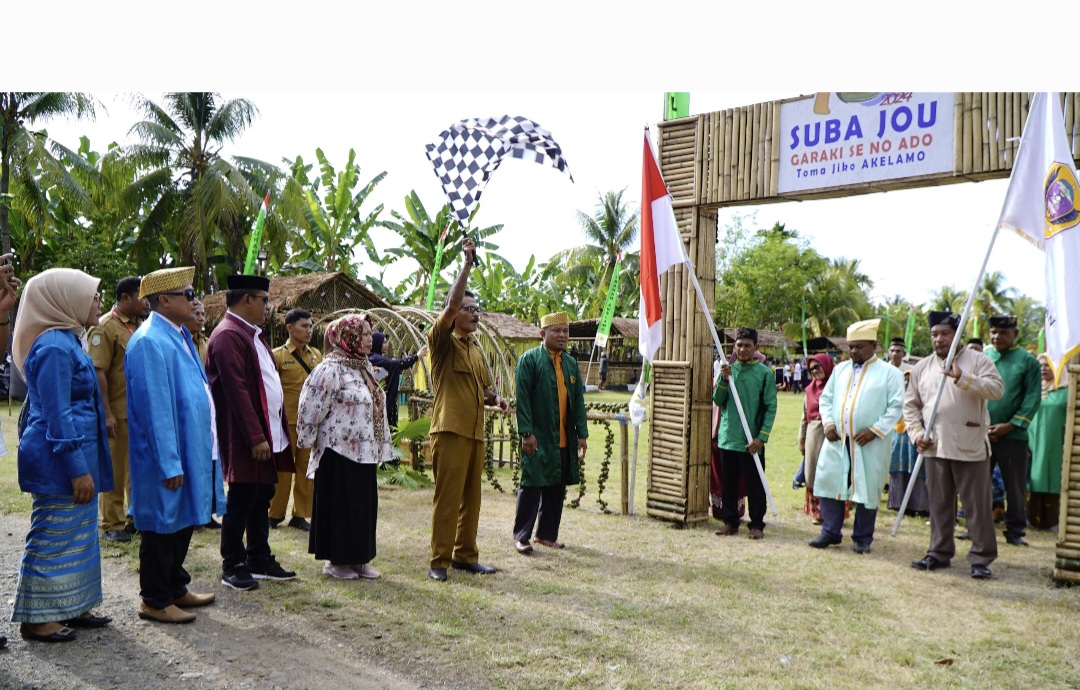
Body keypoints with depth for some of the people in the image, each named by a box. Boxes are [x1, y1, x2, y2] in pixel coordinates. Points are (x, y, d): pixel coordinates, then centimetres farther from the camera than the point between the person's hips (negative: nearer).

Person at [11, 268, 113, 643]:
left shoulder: (66, 340, 12)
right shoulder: (55, 346, -18)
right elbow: (57, 416, -21)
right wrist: (78, 469, -21)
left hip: (73, 455, 10)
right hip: (60, 460, -10)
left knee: (76, 534, 16)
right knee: (53, 536, 0)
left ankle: (69, 607, 26)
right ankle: (36, 618, 12)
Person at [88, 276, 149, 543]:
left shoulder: (139, 326, 13)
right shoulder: (105, 327, -11)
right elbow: (98, 373, -16)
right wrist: (107, 414, -20)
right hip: (119, 414, -7)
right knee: (115, 470, 4)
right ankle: (112, 524, 15)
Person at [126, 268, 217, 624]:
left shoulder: (180, 335, 9)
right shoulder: (150, 342, -20)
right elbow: (156, 408, -22)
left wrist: (206, 439, 16)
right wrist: (170, 463, -21)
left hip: (191, 449, 9)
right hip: (167, 455, -9)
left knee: (183, 521, 18)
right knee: (164, 524, 3)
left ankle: (175, 588, 32)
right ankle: (155, 601, 17)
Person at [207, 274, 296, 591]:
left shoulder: (252, 334, 15)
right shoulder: (228, 336, -17)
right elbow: (237, 391, -23)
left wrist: (274, 431, 15)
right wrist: (256, 437, -24)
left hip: (268, 433, 10)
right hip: (244, 438, -10)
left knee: (262, 498, 16)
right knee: (241, 501, 1)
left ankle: (259, 559, 27)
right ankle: (232, 567, 14)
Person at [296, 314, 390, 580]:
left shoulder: (364, 366, 13)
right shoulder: (331, 369, -15)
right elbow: (312, 408, -15)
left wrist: (380, 448, 18)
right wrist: (307, 441, -7)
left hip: (364, 452, 8)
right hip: (339, 451, -8)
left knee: (364, 505, 11)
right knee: (340, 505, 0)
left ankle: (359, 558, 20)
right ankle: (336, 560, 12)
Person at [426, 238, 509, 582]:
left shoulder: (475, 348, 20)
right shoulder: (443, 341, -3)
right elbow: (451, 303, -19)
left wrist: (495, 398, 4)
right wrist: (467, 264, -18)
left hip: (475, 431, 7)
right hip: (450, 429, -7)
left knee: (471, 497, 11)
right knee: (447, 497, -6)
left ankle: (465, 555, 21)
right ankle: (439, 560, 2)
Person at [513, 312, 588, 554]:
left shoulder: (571, 363, 14)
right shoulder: (529, 360, -4)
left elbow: (578, 401, 14)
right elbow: (522, 399, -10)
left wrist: (582, 433, 7)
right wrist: (527, 432, -16)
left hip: (565, 439, 6)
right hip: (538, 438, -6)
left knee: (557, 489, 10)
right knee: (532, 486, -2)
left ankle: (547, 534, 22)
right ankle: (521, 536, 8)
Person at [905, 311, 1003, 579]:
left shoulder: (977, 360, -1)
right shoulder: (922, 367, 11)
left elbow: (997, 388, -15)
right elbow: (910, 404, 14)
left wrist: (963, 378, -24)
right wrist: (917, 433, 1)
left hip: (970, 447, -4)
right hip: (934, 447, 4)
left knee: (977, 504, 0)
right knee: (939, 504, 12)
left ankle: (982, 558, 8)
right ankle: (940, 553, 22)